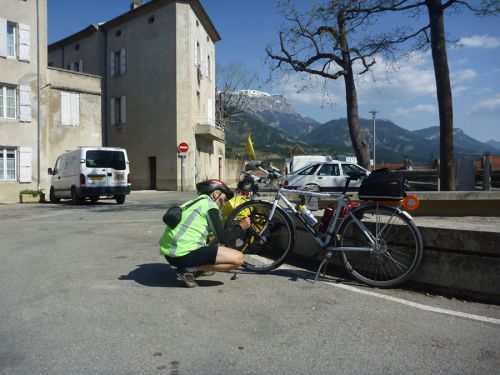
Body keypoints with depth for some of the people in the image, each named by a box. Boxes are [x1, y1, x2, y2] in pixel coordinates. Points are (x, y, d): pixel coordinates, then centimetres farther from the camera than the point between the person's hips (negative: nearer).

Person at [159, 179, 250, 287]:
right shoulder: (209, 204, -2)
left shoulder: (192, 203, 23)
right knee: (238, 258, -9)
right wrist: (241, 227, 7)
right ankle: (190, 269, -9)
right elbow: (222, 238, -6)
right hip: (184, 253, -10)